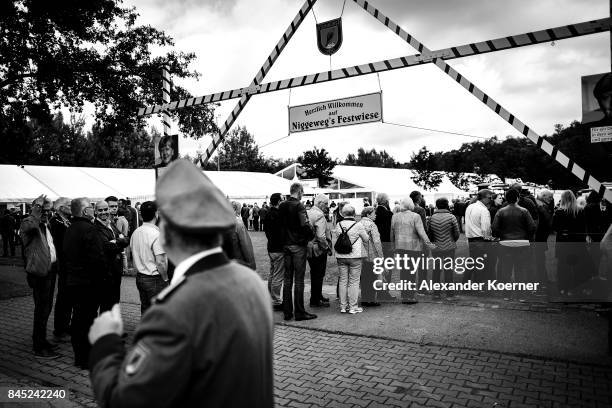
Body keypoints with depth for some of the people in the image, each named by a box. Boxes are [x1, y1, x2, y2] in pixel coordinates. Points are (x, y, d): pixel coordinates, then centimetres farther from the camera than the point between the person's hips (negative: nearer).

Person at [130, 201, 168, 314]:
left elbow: (134, 255, 11)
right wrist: (165, 279, -8)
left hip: (140, 277, 7)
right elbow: (160, 262, -20)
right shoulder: (156, 234, -19)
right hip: (154, 279, -7)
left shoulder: (135, 232, 4)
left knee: (145, 310, 18)